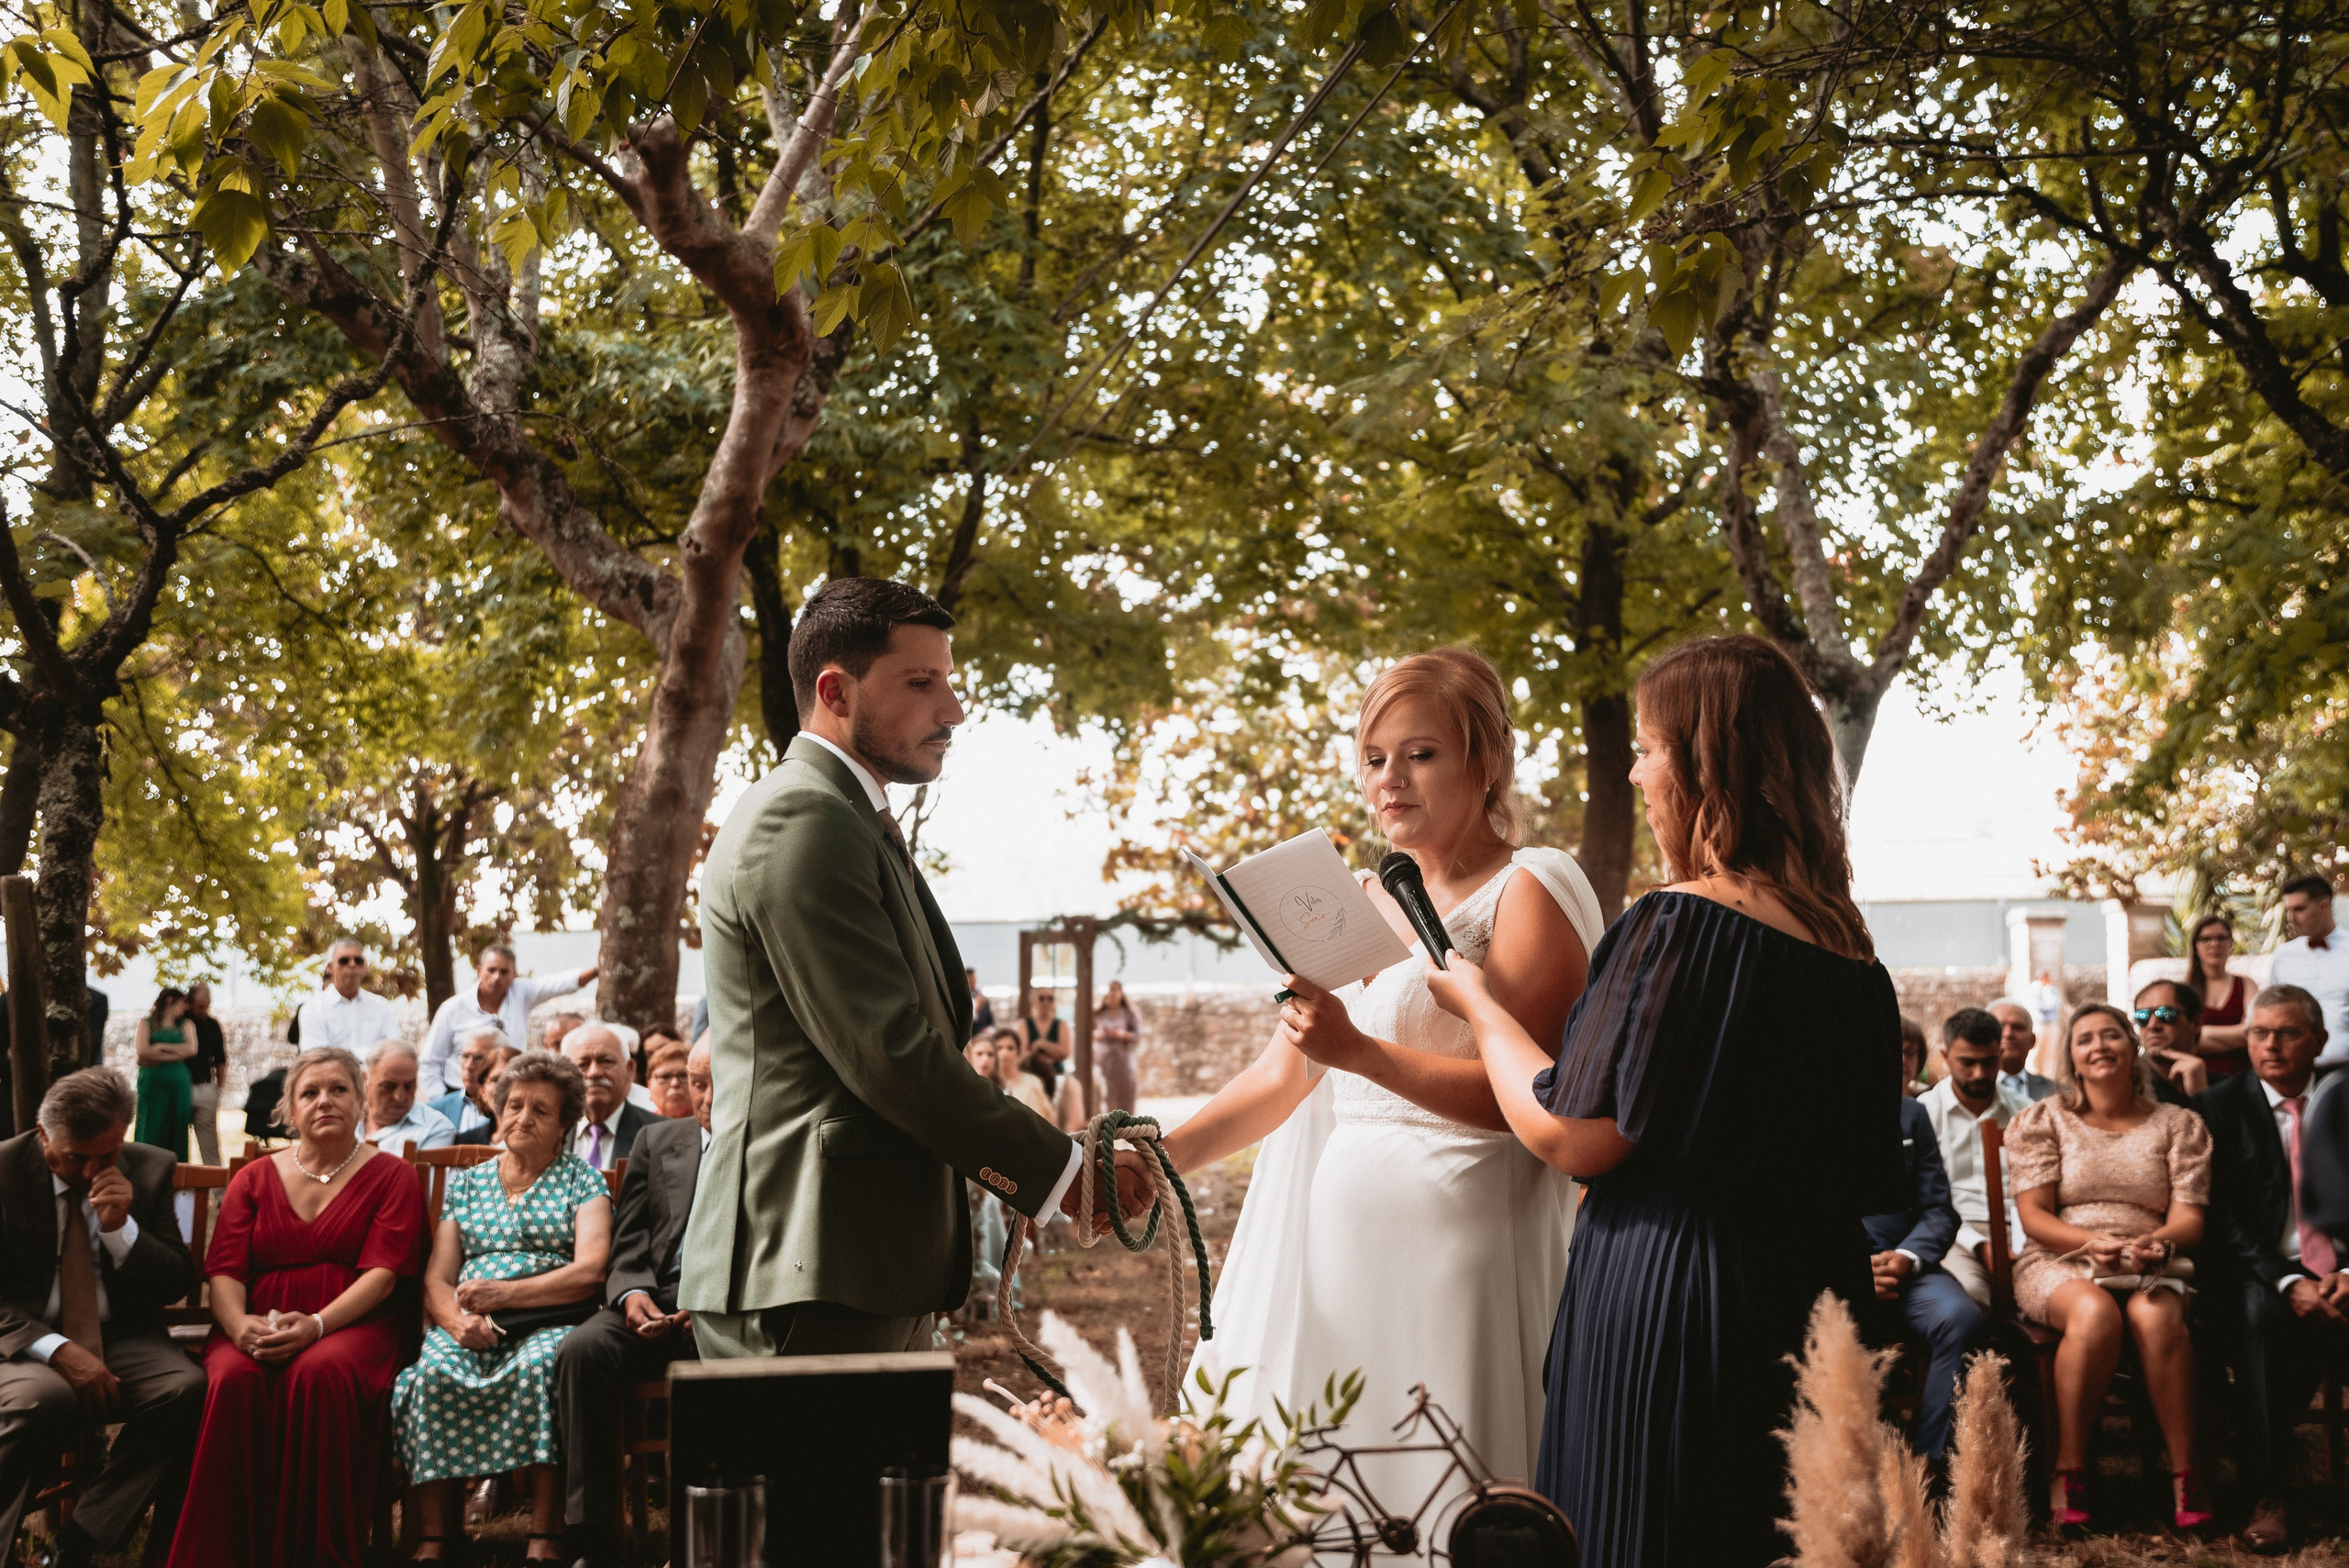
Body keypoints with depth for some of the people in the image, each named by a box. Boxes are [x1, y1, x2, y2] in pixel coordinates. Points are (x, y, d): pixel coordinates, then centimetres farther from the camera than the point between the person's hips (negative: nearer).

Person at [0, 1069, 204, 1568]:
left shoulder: (150, 1170, 4)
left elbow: (177, 1284, 5)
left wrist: (120, 1228, -13)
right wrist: (57, 1350, -22)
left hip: (120, 1338, 3)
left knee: (186, 1388, -28)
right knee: (44, 1398, -38)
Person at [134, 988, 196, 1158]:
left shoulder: (184, 1025, 16)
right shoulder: (147, 1023, 9)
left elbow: (191, 1049, -1)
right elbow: (142, 1050, -7)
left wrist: (161, 1047, -6)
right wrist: (175, 1052, -5)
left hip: (178, 1085, 3)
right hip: (153, 1082, -3)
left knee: (176, 1130, 1)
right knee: (152, 1130, -6)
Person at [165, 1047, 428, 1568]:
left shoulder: (391, 1176, 10)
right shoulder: (254, 1179, 19)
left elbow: (383, 1273, -4)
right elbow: (223, 1270, 7)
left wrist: (316, 1325, -21)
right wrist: (239, 1323, -17)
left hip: (353, 1325, -2)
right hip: (259, 1325, 2)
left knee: (321, 1374, -37)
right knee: (234, 1380, -33)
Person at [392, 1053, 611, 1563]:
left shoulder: (581, 1179, 12)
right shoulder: (465, 1183, 22)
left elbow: (590, 1269, -2)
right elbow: (437, 1279, 13)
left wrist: (506, 1293, -11)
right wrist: (457, 1320, -11)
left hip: (547, 1323, -2)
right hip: (471, 1328, 3)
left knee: (540, 1365, -37)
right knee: (434, 1370, -32)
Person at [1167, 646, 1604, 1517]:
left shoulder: (1528, 890, -4)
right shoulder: (1357, 903, 17)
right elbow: (1283, 1074, 15)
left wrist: (1361, 1052, -23)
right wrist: (1161, 1158, 3)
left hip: (1455, 1244, -6)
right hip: (1335, 1241, 7)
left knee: (1433, 1494, -6)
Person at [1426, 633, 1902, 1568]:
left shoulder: (1679, 927, -15)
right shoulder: (1850, 955, 6)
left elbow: (1570, 1137, -14)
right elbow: (1866, 1183, 12)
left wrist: (1475, 1001, 0)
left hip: (1661, 1305, -7)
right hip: (1812, 1306, 7)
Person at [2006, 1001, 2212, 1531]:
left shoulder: (2179, 1124, 14)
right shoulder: (2040, 1121, 10)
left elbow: (2189, 1216, 4)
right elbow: (2034, 1217, 1)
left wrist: (2158, 1243, -21)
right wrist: (2092, 1242, -21)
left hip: (2149, 1267, 1)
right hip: (2057, 1264, -1)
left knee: (2155, 1315, -36)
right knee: (2095, 1312, -37)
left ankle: (2185, 1476, -29)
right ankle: (2069, 1472, -31)